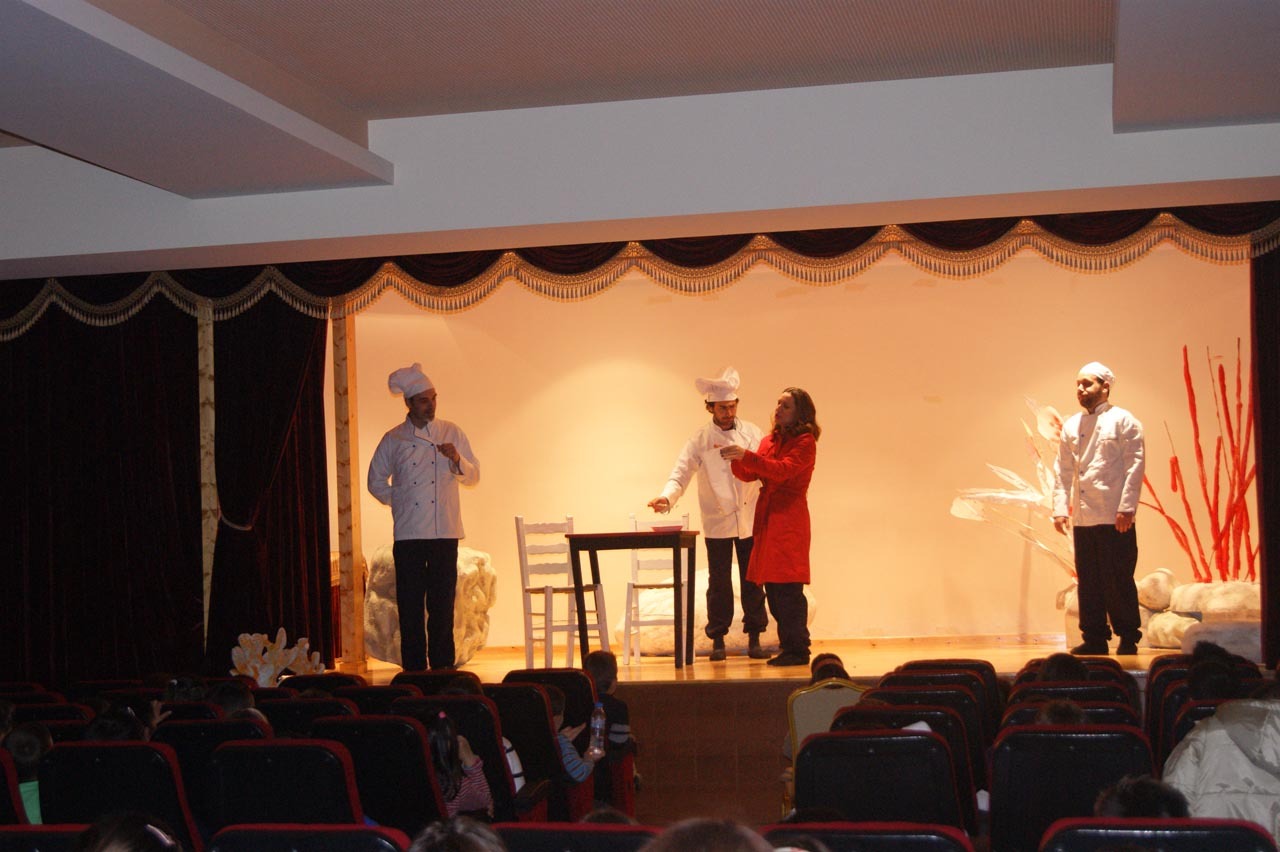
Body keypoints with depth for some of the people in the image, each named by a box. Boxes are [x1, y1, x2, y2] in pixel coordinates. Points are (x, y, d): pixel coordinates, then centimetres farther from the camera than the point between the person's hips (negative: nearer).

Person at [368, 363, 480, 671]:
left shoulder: (452, 433, 7)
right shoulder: (393, 440, 5)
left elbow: (474, 476, 9)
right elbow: (376, 481, 15)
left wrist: (457, 460, -10)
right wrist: (399, 503, 5)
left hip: (445, 533, 0)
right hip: (408, 534, 0)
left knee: (443, 605, 2)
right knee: (410, 605, 0)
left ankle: (443, 667, 9)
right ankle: (414, 669, 7)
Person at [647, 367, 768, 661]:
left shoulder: (752, 432, 5)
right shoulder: (701, 439, -1)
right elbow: (681, 473, -8)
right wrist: (666, 497, -26)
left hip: (750, 520, 1)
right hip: (717, 523, -1)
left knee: (752, 581, 5)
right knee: (719, 583, 3)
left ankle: (754, 639, 13)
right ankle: (718, 640, 12)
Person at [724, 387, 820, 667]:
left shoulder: (805, 442, -5)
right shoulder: (769, 441, 18)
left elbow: (783, 469, -20)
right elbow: (749, 475, 14)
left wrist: (746, 456, -26)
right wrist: (734, 459, -5)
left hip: (789, 520, -7)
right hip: (766, 518, 7)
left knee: (788, 587, -9)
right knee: (772, 586, 8)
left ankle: (797, 651, -4)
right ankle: (788, 647, 16)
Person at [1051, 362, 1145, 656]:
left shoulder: (1123, 421, -1)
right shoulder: (1071, 426, 14)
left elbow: (1135, 466, -7)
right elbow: (1062, 470, 14)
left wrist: (1127, 508, -14)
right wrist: (1060, 508, 4)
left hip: (1115, 519, -5)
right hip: (1082, 519, 5)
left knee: (1118, 580, -1)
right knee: (1088, 581, 8)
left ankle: (1128, 638, 10)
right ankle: (1094, 638, 15)